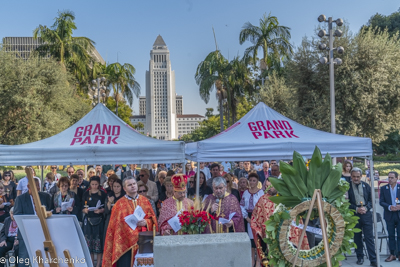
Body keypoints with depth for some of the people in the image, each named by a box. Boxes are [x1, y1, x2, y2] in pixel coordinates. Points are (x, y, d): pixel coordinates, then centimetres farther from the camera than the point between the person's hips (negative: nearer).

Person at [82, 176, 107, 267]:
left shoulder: (103, 194, 2)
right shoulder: (86, 194, 8)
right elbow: (82, 207, 9)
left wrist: (100, 210, -17)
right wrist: (85, 210, -12)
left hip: (99, 220, -2)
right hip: (88, 219, 2)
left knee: (98, 241, -2)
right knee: (88, 240, 2)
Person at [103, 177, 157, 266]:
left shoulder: (145, 201, 9)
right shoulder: (120, 204, 0)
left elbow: (152, 218, 8)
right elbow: (118, 224, -4)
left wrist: (146, 222, -12)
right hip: (126, 242, -2)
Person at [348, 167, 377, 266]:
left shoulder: (366, 186, 7)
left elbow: (371, 200, 8)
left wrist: (366, 208, -8)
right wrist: (356, 209, -14)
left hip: (366, 214, 1)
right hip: (354, 215, -1)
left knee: (369, 237, -1)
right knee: (357, 238, 8)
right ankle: (360, 257, 20)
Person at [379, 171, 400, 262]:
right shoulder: (383, 188, 3)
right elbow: (381, 201, -1)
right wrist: (389, 207, -17)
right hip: (389, 216, 1)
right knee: (391, 236, 6)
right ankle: (392, 254, 12)